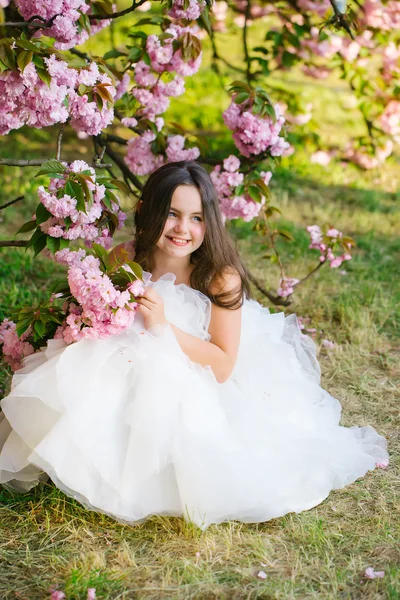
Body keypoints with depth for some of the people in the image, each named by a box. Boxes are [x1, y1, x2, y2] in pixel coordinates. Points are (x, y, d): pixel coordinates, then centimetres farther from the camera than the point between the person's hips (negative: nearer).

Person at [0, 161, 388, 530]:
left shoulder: (221, 278, -21)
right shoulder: (124, 260, -12)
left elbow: (223, 367, -20)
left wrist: (163, 327, -31)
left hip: (199, 388, -4)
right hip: (133, 375, 4)